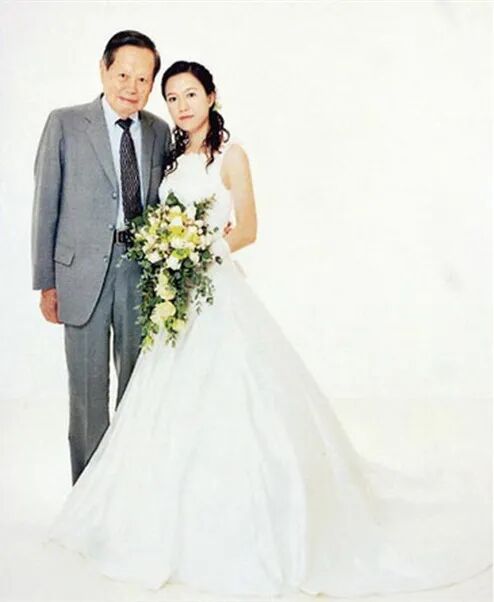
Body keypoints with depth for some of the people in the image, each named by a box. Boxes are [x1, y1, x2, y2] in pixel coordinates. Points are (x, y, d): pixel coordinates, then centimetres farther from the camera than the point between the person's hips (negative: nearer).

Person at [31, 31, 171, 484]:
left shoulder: (159, 131, 7)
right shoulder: (65, 124, -2)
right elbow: (46, 206, -2)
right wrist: (46, 282, -4)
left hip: (144, 271, 3)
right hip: (84, 272, -3)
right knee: (88, 387, 5)